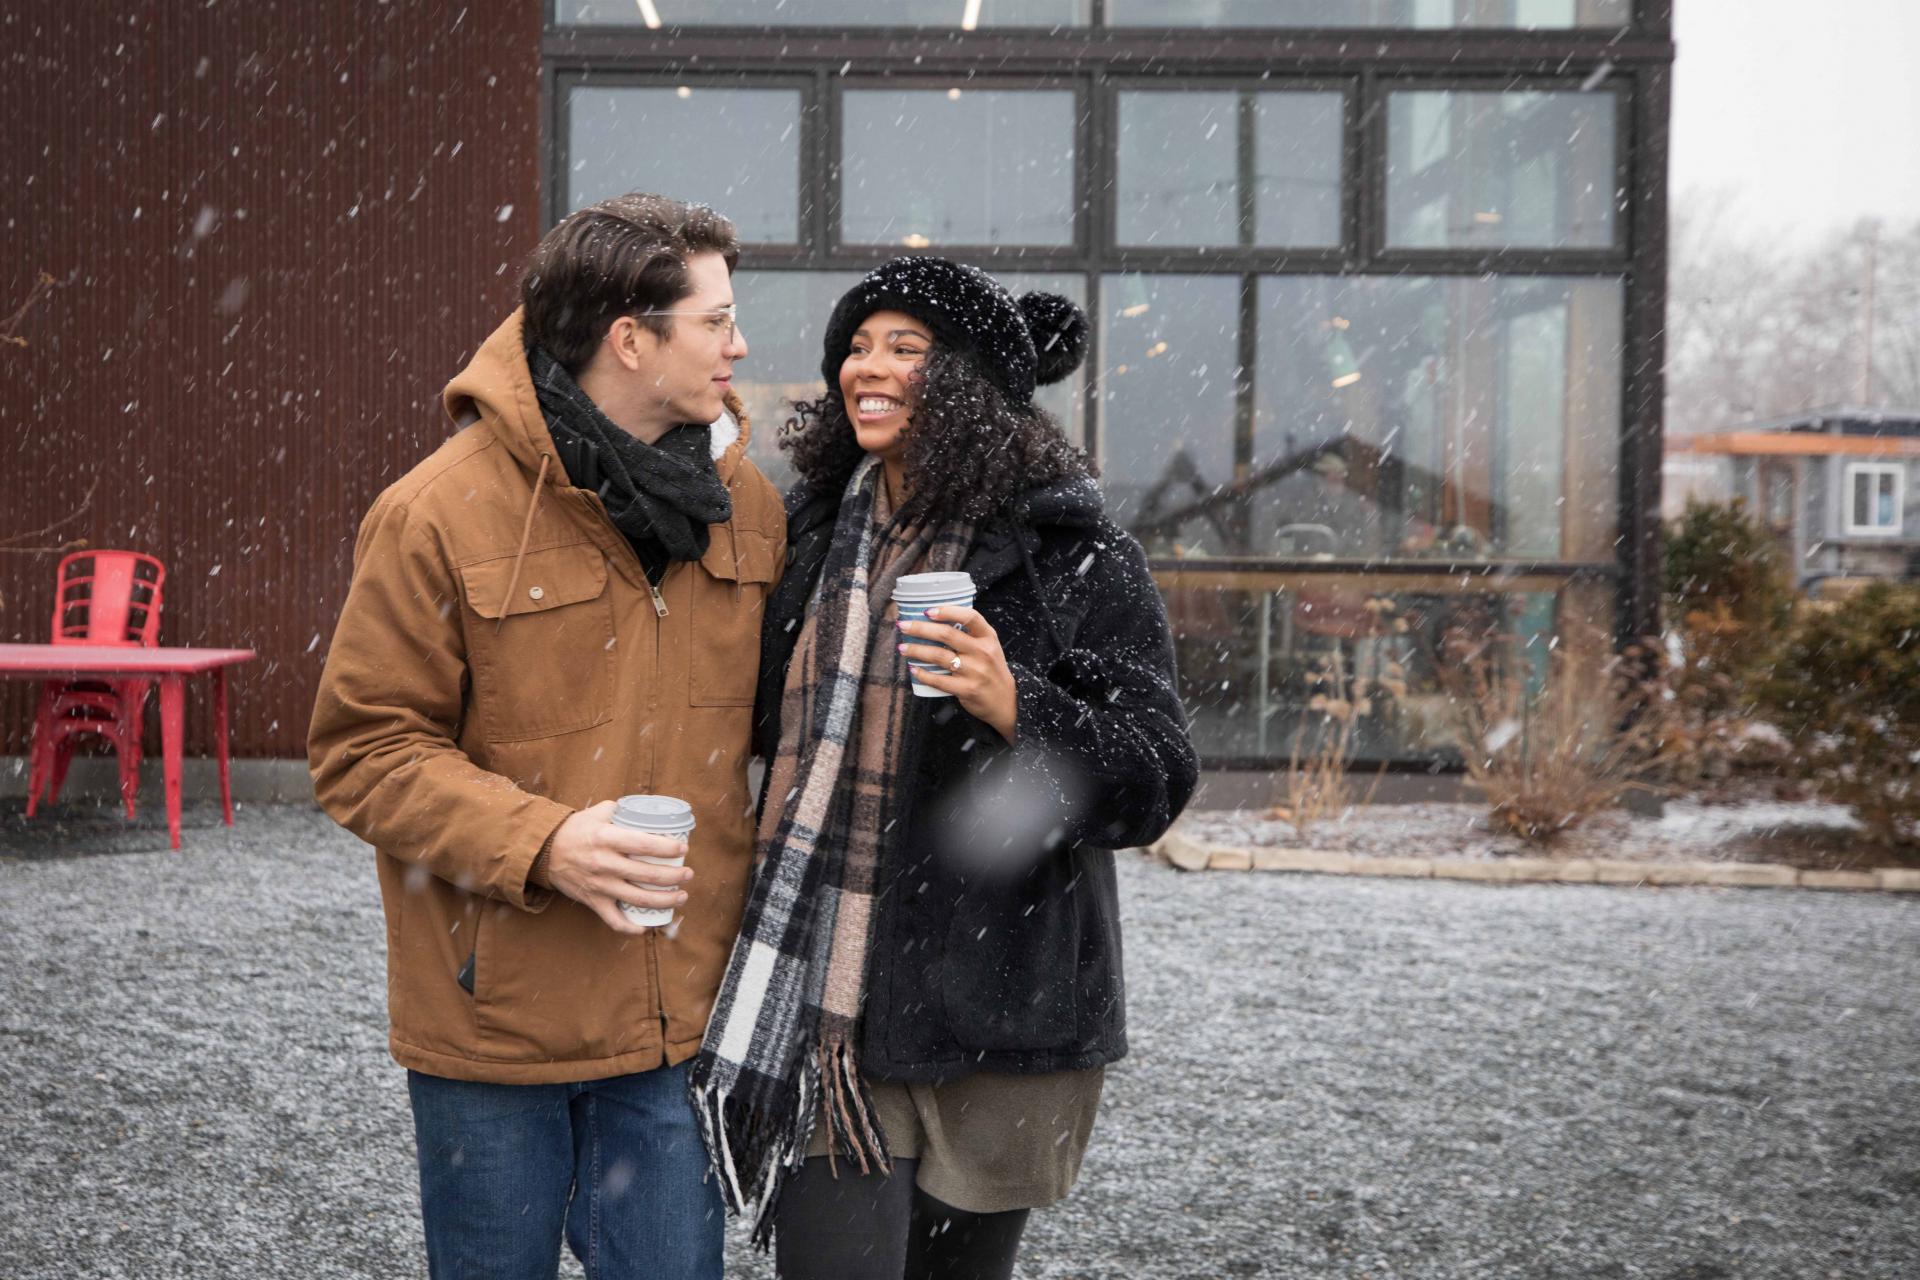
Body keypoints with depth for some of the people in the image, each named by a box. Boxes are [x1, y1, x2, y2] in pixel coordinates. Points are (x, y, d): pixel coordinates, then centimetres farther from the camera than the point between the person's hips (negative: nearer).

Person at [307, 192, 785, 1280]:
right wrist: (540, 843, -22)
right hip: (495, 1021, -3)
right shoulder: (438, 515, -13)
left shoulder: (747, 506, 3)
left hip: (682, 1020, 4)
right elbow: (366, 752, -10)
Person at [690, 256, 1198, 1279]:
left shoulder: (1075, 557, -7)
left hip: (985, 1031, -3)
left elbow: (1153, 784, -11)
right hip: (820, 1013, 3)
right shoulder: (813, 533, 9)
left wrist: (1014, 708, -24)